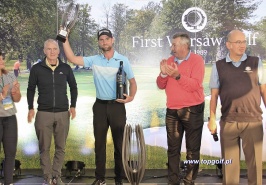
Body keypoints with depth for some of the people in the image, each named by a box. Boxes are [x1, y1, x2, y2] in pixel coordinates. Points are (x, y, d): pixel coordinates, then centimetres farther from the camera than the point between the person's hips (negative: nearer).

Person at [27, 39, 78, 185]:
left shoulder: (66, 68, 3)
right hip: (43, 113, -1)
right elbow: (31, 89, 8)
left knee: (60, 147, 6)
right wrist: (31, 108, 1)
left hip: (63, 113, 1)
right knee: (44, 148, 2)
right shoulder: (37, 69, -1)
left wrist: (73, 106, 5)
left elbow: (73, 87, 14)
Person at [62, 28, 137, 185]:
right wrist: (65, 40, -10)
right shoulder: (94, 60, 3)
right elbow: (72, 58, -2)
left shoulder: (123, 60, -2)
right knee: (99, 142, 9)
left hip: (117, 105, -2)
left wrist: (131, 96, -17)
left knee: (119, 142, 3)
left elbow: (132, 82, 1)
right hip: (100, 106, 3)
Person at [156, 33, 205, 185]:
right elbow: (161, 86, 8)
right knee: (173, 148, 7)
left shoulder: (197, 60, -7)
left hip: (192, 110, -5)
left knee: (193, 149, 3)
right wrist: (163, 74, -11)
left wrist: (177, 75, -25)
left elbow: (195, 85, -19)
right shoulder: (169, 61, 9)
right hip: (172, 111, 5)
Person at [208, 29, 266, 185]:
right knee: (229, 161, 7)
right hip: (228, 122, 0)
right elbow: (214, 95, 7)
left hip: (253, 121, 0)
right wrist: (212, 118, 1)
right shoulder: (219, 66, 6)